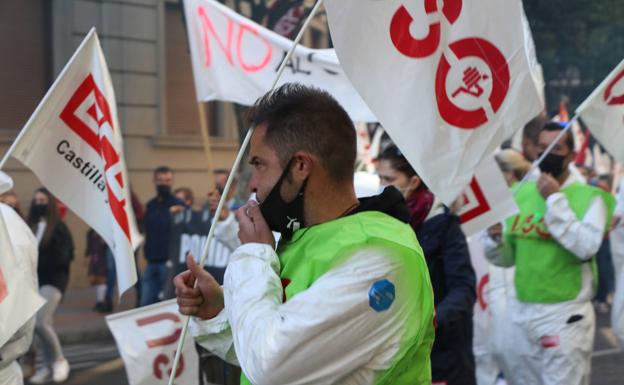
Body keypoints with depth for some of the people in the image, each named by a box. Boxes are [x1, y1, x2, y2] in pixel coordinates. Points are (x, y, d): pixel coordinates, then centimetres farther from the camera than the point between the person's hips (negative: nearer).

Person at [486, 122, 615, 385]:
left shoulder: (588, 197, -6)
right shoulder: (520, 193, 9)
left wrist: (555, 199, -19)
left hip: (565, 315, -5)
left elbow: (587, 247, -23)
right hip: (521, 312, 6)